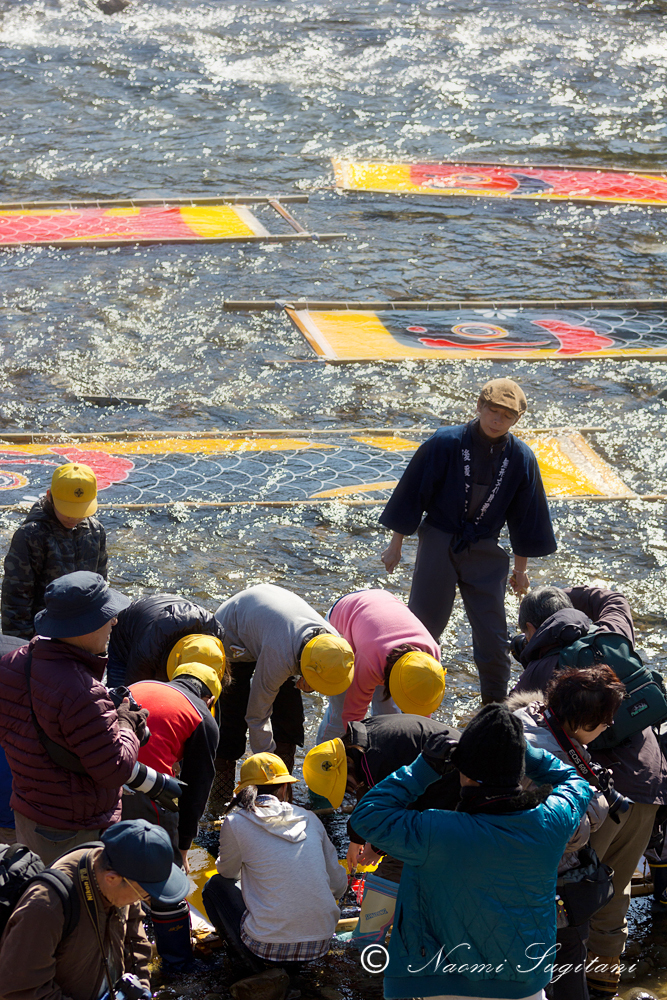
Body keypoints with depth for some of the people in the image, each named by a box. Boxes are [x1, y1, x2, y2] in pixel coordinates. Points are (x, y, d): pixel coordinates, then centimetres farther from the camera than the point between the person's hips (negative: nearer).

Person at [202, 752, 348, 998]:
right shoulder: (309, 818, 7)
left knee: (216, 886, 21)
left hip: (268, 946, -4)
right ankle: (289, 966, 16)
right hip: (320, 944, 4)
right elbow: (338, 885, 12)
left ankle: (261, 967, 9)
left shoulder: (236, 822, -4)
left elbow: (228, 872, 15)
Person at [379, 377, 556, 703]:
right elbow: (412, 492, -5)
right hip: (438, 543, -2)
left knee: (493, 636, 3)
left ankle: (495, 706, 21)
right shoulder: (445, 443, -13)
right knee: (422, 626, 2)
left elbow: (525, 516, 6)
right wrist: (396, 544, 0)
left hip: (485, 552, 2)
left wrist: (521, 568, 11)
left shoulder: (521, 459, -5)